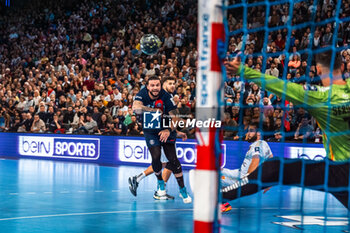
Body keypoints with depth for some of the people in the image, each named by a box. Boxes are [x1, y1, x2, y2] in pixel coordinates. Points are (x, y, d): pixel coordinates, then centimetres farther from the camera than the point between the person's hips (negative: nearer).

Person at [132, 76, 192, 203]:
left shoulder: (166, 96, -17)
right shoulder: (142, 95, -16)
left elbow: (174, 116, -16)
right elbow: (136, 108, -36)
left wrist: (168, 130, -31)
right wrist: (154, 110, -33)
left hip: (166, 130, 0)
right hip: (150, 131, 0)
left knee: (172, 159, -8)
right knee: (156, 157, -14)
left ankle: (183, 190, 4)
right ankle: (160, 183, 15)